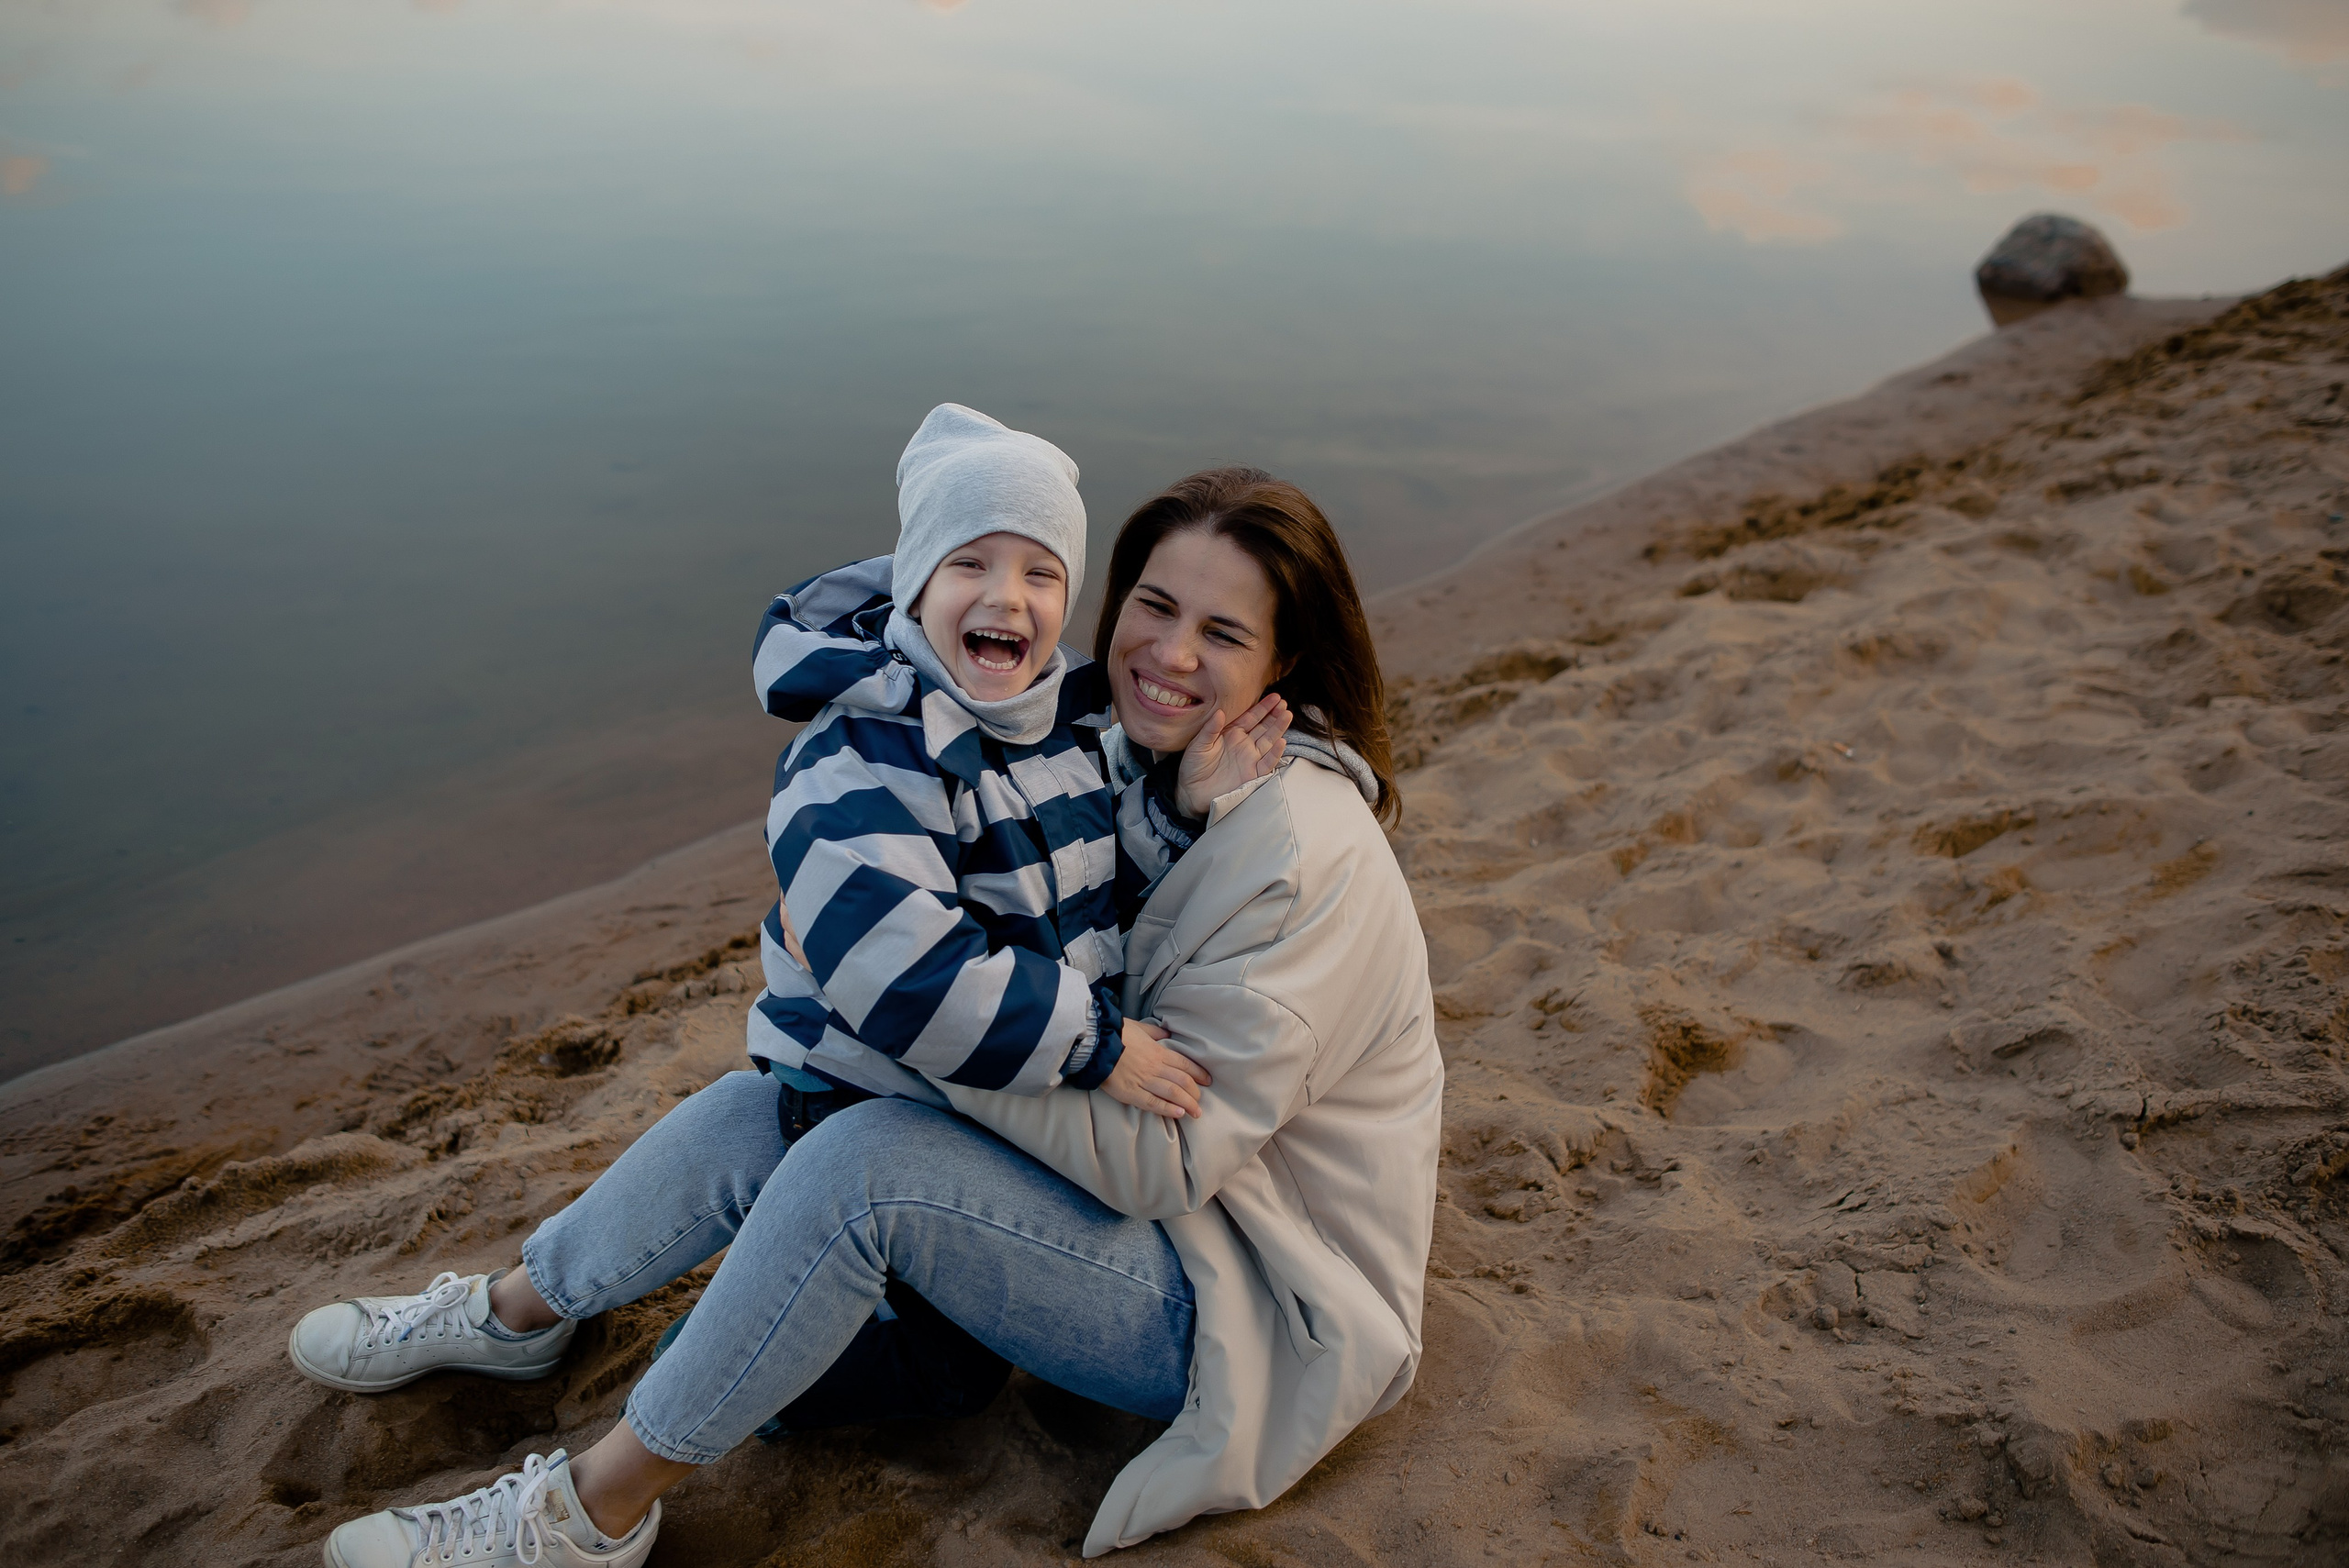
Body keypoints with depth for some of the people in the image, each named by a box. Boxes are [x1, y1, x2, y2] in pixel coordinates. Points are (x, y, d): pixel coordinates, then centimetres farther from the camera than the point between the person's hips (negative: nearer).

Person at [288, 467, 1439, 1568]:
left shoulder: (1302, 858, -26)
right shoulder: (1133, 766, 0)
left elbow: (1160, 1156, -26)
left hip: (1251, 1305, -7)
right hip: (1142, 1180, 8)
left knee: (862, 1158, -27)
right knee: (761, 1110, -3)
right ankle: (515, 1313, 24)